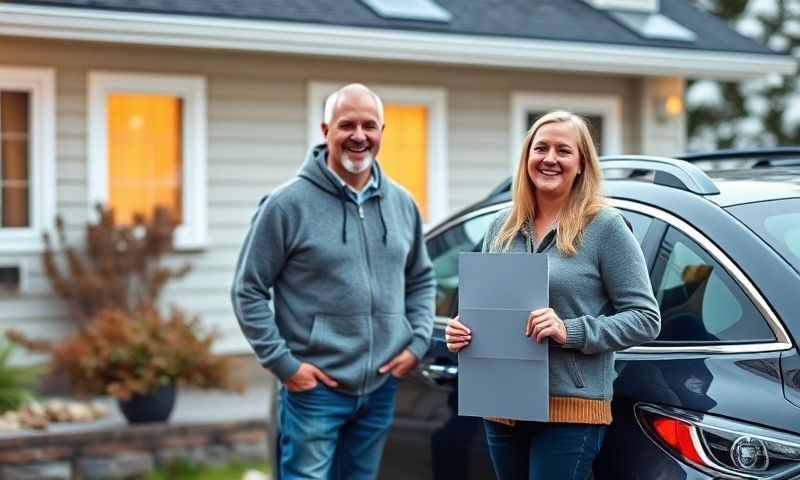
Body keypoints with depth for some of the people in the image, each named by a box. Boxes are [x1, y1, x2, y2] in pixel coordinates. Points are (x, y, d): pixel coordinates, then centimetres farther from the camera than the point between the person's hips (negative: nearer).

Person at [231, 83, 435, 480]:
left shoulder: (401, 204, 9)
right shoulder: (288, 204, -9)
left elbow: (421, 280, 21)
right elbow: (248, 291, -6)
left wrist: (417, 344, 6)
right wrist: (284, 363, -11)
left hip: (381, 388, 6)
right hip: (315, 388, -5)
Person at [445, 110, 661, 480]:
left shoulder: (604, 226, -4)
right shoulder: (502, 227, 13)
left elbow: (645, 319, -7)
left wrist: (570, 332, -19)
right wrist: (461, 329, 1)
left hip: (570, 411, -6)